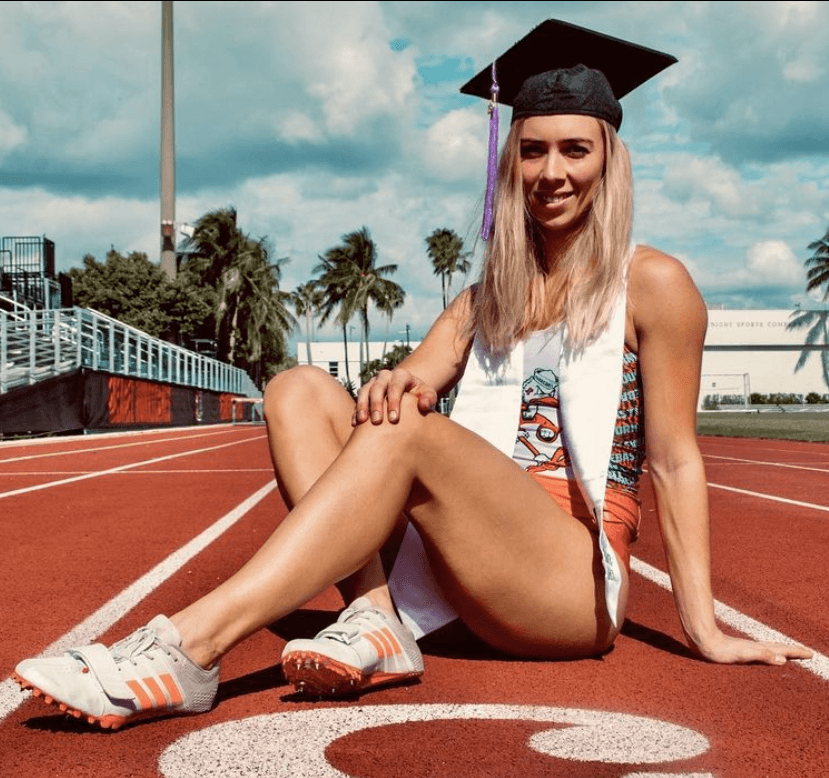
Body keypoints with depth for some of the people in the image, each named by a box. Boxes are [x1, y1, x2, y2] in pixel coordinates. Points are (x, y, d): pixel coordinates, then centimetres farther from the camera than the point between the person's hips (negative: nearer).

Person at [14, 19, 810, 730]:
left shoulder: (651, 284, 3)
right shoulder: (486, 295, 18)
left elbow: (673, 459, -2)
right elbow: (420, 373, 2)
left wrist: (705, 629, -5)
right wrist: (405, 381, -24)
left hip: (575, 580, -5)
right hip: (468, 561, 6)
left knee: (409, 435, -32)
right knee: (300, 390, -9)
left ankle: (190, 646, -37)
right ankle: (376, 619, -28)